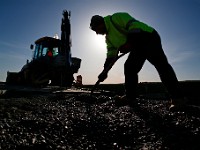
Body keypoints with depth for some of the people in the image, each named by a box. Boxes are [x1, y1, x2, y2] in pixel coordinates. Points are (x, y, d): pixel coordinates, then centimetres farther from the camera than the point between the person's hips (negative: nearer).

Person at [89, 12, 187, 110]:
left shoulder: (116, 18, -9)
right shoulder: (109, 37, 15)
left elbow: (134, 25, -20)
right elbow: (111, 54, 10)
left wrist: (129, 43, -27)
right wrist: (105, 70, 2)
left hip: (148, 37, -9)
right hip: (138, 47, 9)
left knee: (160, 63, -22)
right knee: (129, 68, -2)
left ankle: (178, 98, -21)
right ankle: (130, 98, 2)